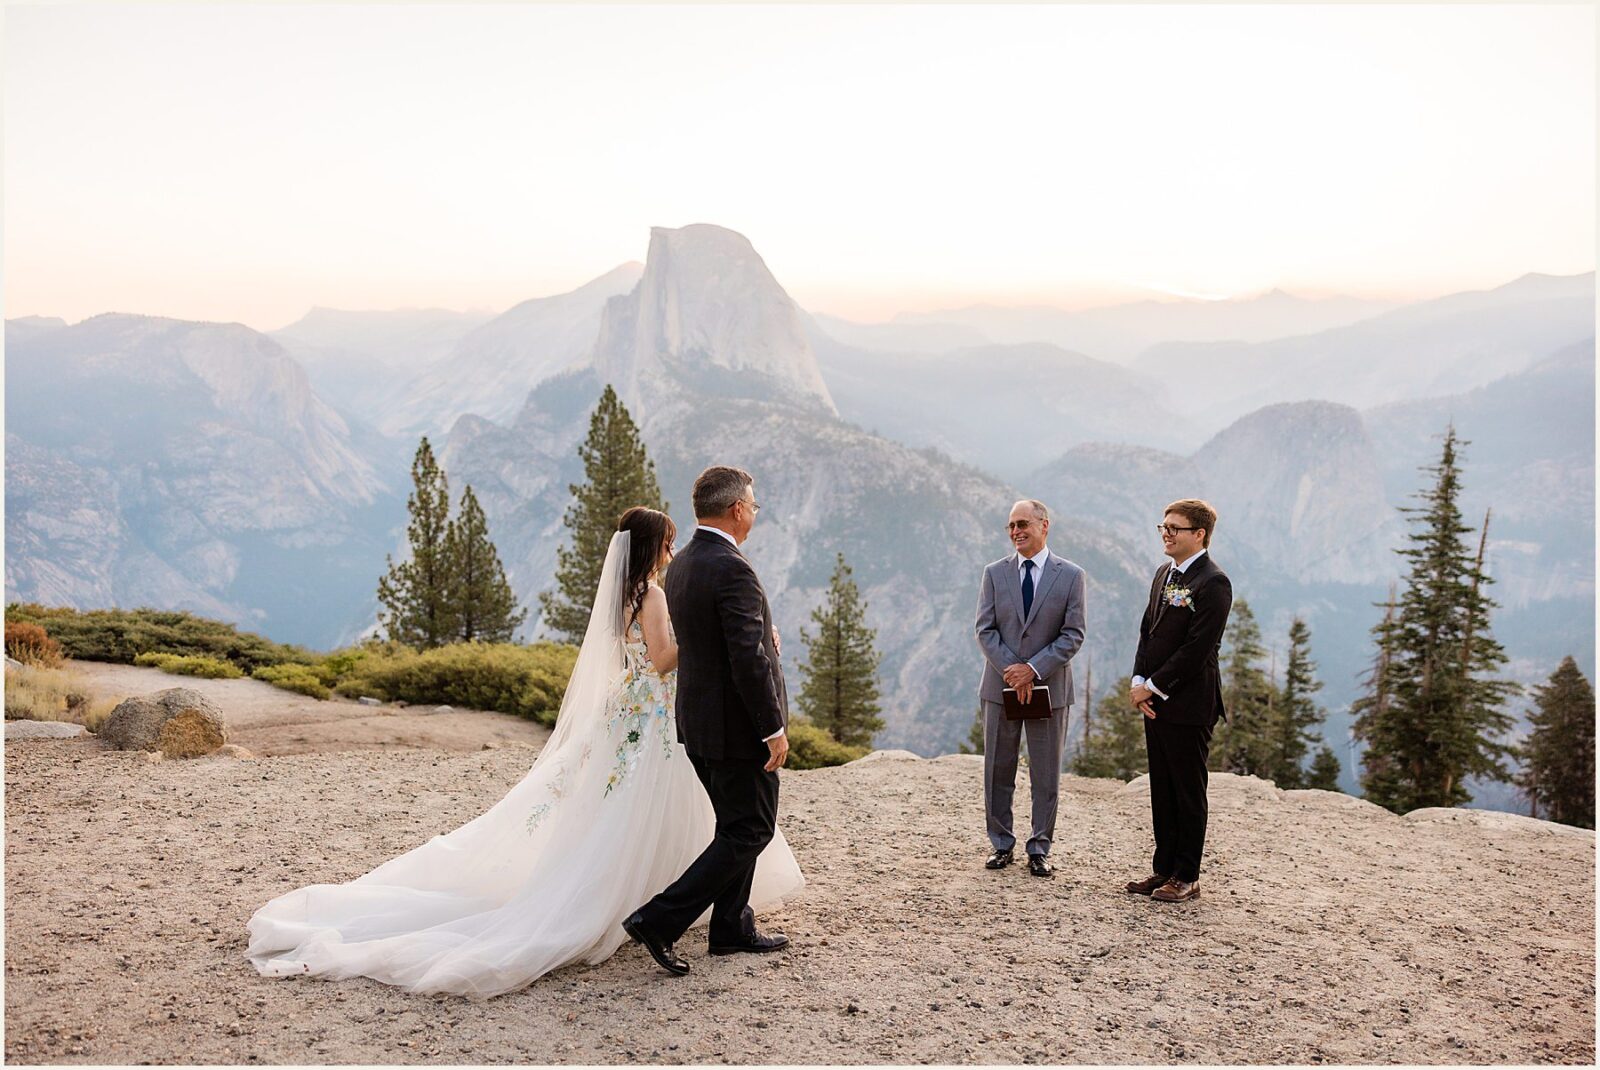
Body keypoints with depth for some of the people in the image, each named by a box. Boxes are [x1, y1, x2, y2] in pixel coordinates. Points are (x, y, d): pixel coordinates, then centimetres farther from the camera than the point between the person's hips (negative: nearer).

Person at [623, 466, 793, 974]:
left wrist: (764, 637, 18)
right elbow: (748, 659, -25)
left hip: (699, 721, 9)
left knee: (736, 826, 20)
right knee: (750, 831, 1)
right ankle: (660, 919, -2)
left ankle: (732, 928, 29)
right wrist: (773, 728, -19)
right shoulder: (732, 569, -22)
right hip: (737, 727, -9)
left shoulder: (682, 564, 8)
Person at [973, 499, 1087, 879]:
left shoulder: (1071, 575, -2)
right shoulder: (995, 573, 5)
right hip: (1001, 686, 2)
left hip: (1049, 688, -2)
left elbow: (1073, 635, -6)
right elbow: (985, 630, 0)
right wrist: (1011, 671, -14)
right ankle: (1001, 844, 20)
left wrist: (1033, 669, -16)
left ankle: (1040, 849, 16)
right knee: (998, 772, 8)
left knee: (1046, 775, 5)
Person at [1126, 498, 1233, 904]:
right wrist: (1139, 683, 1)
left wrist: (1153, 687, -14)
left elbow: (1197, 647, -19)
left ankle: (1186, 877, 13)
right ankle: (1163, 869, 23)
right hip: (1155, 701, 8)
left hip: (1189, 703, -8)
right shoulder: (1164, 574, 14)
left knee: (1188, 792, 3)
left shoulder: (1212, 582, -14)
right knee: (1162, 791, 13)